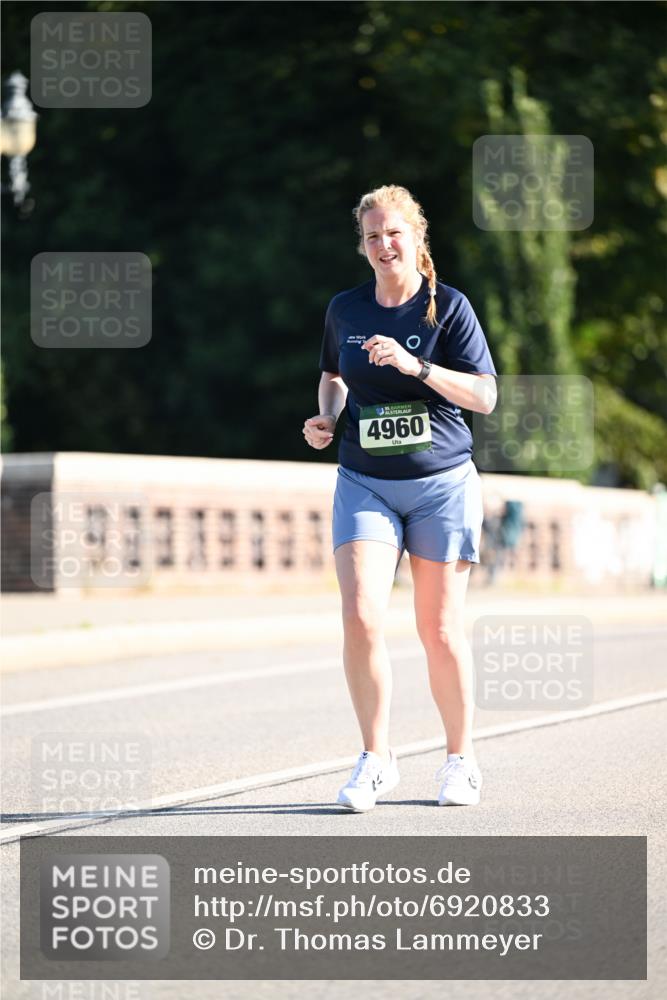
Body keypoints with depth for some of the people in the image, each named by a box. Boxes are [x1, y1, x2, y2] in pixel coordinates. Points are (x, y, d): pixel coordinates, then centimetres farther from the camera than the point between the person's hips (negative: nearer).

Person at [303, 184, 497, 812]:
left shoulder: (448, 307, -4)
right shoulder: (344, 311, 6)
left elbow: (484, 396, -9)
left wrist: (415, 365, -21)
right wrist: (326, 417, 3)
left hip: (442, 483, -2)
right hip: (364, 483, 2)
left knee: (439, 630, 3)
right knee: (360, 618, -14)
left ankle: (460, 759, 20)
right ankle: (375, 759, -1)